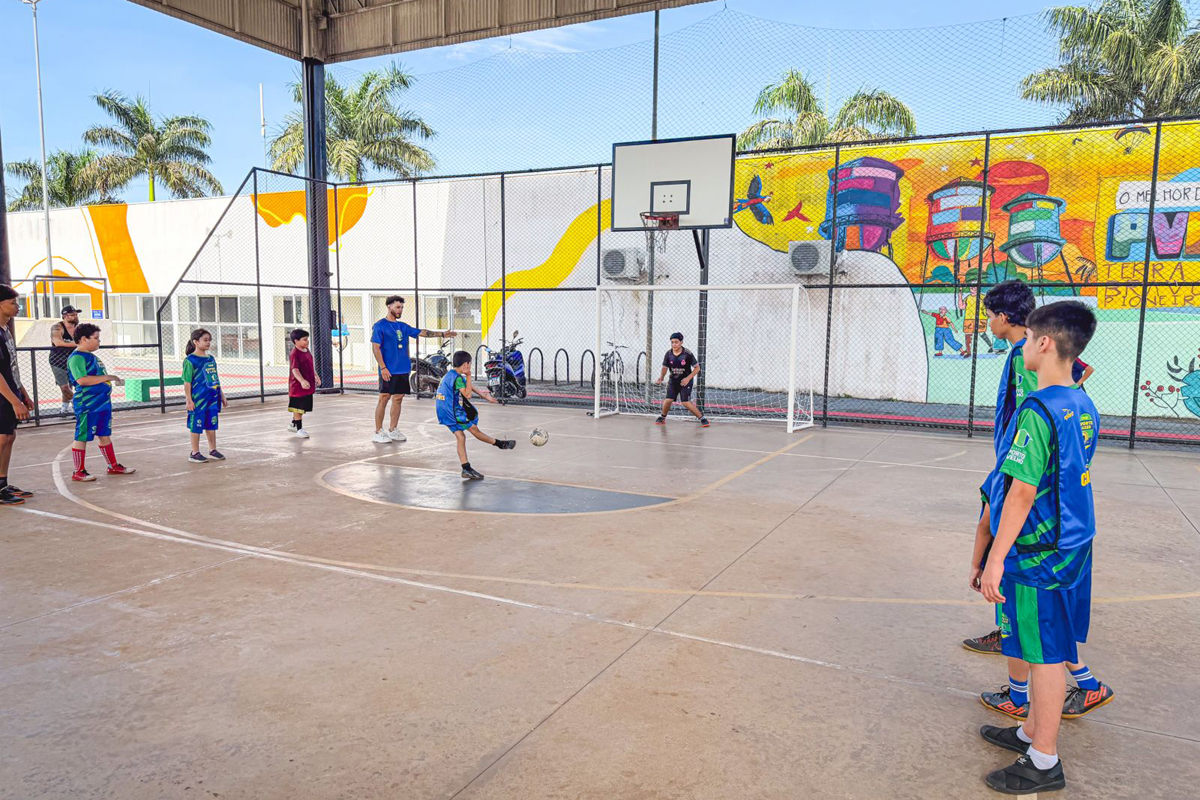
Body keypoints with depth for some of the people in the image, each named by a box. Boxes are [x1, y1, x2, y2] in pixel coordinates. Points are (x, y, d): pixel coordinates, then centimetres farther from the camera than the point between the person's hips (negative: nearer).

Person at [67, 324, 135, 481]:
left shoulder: (91, 356, 16)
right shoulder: (77, 358, -14)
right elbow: (82, 380, -27)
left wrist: (113, 380, 19)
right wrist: (106, 377, -22)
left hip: (103, 403, 10)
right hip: (87, 406, -10)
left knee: (105, 435, 15)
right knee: (82, 437, -1)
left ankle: (113, 466, 23)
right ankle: (79, 471, 7)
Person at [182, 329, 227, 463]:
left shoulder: (211, 359, 12)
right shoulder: (190, 360, -9)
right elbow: (187, 382, -11)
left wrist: (221, 395, 19)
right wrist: (189, 400, -14)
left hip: (212, 398, 6)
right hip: (198, 400, -6)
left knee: (212, 425, 12)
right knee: (196, 426, 3)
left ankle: (213, 451, 22)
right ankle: (194, 453, 12)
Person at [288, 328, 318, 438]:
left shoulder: (306, 350, 9)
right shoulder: (294, 354, -19)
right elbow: (294, 369, -28)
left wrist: (316, 376, 23)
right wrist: (302, 381, -40)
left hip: (308, 385, 9)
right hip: (298, 386, -9)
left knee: (303, 408, 18)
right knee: (298, 408, 1)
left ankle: (293, 424, 35)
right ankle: (299, 429, 10)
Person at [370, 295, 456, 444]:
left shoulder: (403, 326, 14)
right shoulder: (380, 326, -4)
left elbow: (421, 332, 16)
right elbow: (376, 348, -9)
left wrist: (442, 334, 8)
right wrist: (383, 368, -17)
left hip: (403, 370, 7)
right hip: (388, 370, -7)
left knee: (398, 398, 9)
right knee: (384, 398, -4)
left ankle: (392, 431, 18)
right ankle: (378, 433, 3)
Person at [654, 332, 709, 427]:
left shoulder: (687, 354, -17)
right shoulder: (668, 354, -7)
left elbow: (697, 368, -10)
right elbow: (665, 368, 5)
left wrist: (688, 378, -19)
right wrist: (660, 378, -12)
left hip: (686, 380, -3)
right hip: (673, 380, 3)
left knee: (686, 402, -15)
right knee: (668, 400, -9)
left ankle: (702, 418, -2)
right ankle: (662, 417, 18)